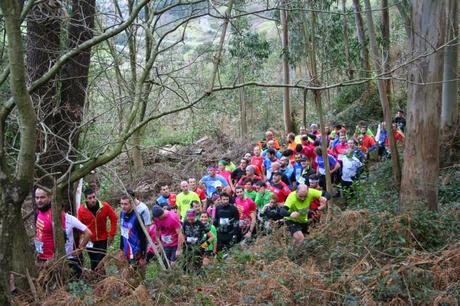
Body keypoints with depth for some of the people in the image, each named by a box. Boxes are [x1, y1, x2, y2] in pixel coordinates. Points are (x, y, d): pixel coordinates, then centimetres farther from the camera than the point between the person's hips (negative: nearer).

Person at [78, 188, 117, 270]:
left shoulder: (105, 206, -16)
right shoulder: (81, 209, -15)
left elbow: (114, 219, -3)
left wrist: (111, 234, -4)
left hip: (103, 239, 0)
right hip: (90, 240, 0)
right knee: (94, 263, 8)